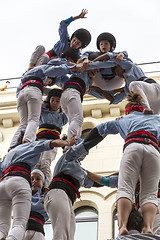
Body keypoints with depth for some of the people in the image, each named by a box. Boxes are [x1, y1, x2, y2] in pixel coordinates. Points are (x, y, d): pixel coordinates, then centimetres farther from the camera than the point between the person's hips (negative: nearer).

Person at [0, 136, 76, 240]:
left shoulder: (10, 153, 42)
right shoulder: (32, 145, 25)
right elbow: (54, 143, 13)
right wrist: (68, 142, 29)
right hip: (19, 182, -5)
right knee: (19, 226, -18)